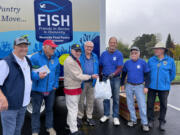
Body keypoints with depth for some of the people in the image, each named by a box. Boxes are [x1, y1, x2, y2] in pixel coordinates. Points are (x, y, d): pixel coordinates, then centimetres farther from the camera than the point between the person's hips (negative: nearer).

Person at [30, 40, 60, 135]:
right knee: (36, 111, 8)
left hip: (50, 89, 4)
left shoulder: (55, 59, 3)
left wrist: (55, 85, 7)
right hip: (37, 89, -4)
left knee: (49, 109, 18)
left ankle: (49, 127, 37)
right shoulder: (35, 57, -13)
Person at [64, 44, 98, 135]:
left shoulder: (76, 60, 12)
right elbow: (77, 76, -23)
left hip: (76, 87, 10)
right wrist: (91, 76, -17)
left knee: (72, 108, 23)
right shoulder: (69, 61, -21)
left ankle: (69, 124, 41)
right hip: (72, 89, -10)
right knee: (73, 109, 1)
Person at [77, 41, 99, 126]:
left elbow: (97, 69, 11)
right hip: (82, 82, -4)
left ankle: (89, 117, 27)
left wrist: (95, 78, 4)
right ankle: (80, 117, 24)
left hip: (91, 82, 4)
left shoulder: (95, 57, 7)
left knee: (90, 100, 12)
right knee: (81, 100, 7)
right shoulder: (80, 56, -7)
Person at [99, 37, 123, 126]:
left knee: (116, 98, 5)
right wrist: (100, 75, 5)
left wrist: (113, 74, -28)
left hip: (116, 78, -2)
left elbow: (120, 67, -12)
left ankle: (115, 116, 19)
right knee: (106, 97, 10)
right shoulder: (104, 54, 4)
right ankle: (106, 115, 26)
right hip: (105, 78, 2)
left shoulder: (119, 54, -5)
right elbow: (100, 66, 11)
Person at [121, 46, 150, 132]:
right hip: (129, 86, 3)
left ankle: (144, 123, 11)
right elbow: (123, 74, 11)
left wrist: (146, 86, -7)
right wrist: (122, 84, 9)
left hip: (139, 86, -2)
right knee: (130, 104, 11)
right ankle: (133, 120, 27)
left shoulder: (143, 63, -5)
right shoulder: (127, 63, 1)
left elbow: (146, 75, -2)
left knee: (142, 105, -3)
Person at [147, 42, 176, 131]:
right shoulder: (151, 60, 2)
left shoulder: (170, 61, -2)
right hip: (152, 87, 1)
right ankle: (150, 120, 25)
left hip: (164, 87, -1)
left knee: (163, 105, 9)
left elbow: (172, 75, 9)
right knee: (150, 104, 7)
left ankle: (162, 122, 26)